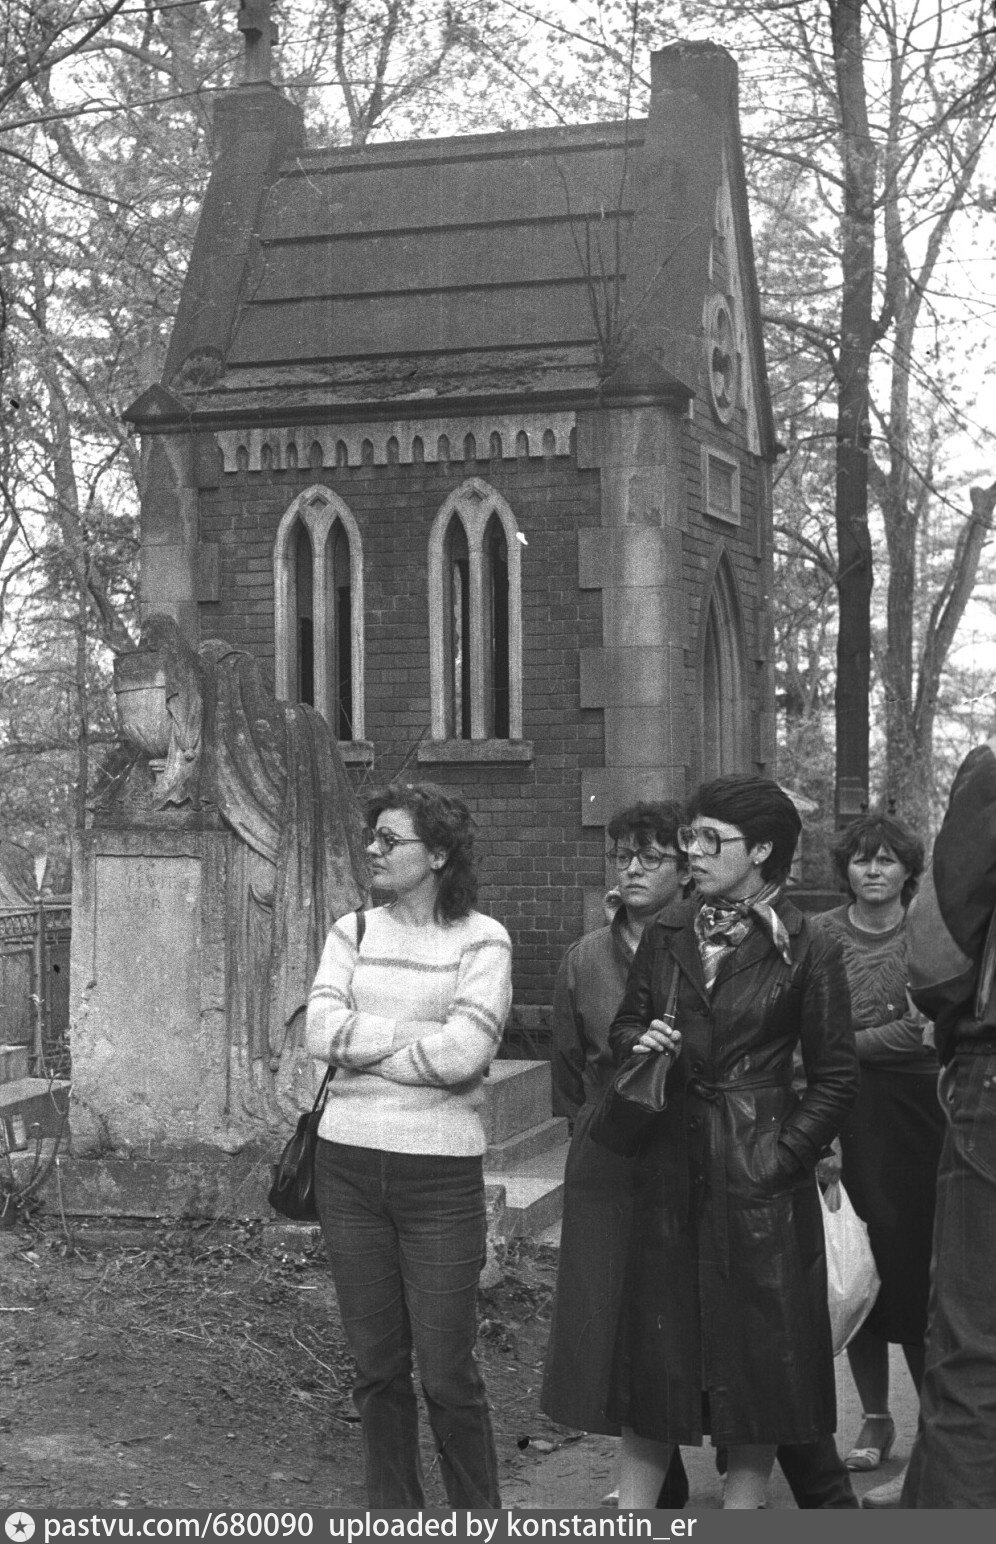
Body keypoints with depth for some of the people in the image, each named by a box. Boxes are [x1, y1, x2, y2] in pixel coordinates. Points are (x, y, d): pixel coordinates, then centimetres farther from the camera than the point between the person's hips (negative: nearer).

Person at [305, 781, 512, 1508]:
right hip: (350, 1166, 4)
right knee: (377, 1366, 11)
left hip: (441, 1174, -4)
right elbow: (322, 1031, -6)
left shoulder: (482, 940, -5)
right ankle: (392, 1508, 25)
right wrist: (419, 1031, -11)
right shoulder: (354, 932, 8)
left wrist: (363, 1042, -8)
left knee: (447, 1373, 0)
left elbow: (463, 1055, -17)